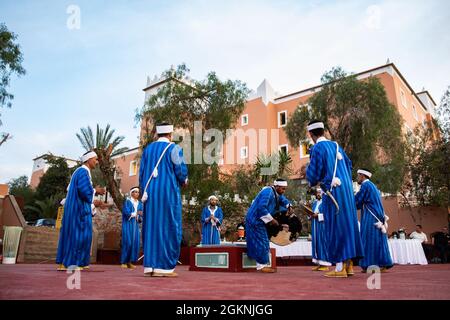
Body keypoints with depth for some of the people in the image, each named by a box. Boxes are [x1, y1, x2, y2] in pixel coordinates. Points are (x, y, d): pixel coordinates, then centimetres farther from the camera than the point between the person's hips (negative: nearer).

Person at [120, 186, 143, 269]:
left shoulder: (139, 203, 15)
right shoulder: (127, 201, -1)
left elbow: (141, 215, 10)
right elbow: (126, 213, -13)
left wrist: (141, 218, -11)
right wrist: (137, 213, -21)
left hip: (136, 225, 5)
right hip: (128, 224, -5)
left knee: (135, 243, -1)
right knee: (128, 242, -10)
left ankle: (130, 262, 5)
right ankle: (123, 262, -1)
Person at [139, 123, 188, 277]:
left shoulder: (147, 149, 12)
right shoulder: (174, 148, -4)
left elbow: (141, 173, 12)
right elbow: (181, 170, -8)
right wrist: (184, 181, 13)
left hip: (150, 194, 5)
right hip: (169, 194, -5)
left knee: (151, 227, 9)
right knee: (168, 228, 0)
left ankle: (150, 266, 10)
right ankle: (165, 266, 1)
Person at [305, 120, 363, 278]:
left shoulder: (318, 148, -9)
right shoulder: (336, 145, 13)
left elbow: (313, 174, -11)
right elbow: (349, 165, 24)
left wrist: (312, 181, 10)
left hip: (333, 193, -7)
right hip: (346, 190, 7)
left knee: (335, 227, -3)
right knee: (347, 224, 11)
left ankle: (340, 267, 1)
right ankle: (349, 264, 18)